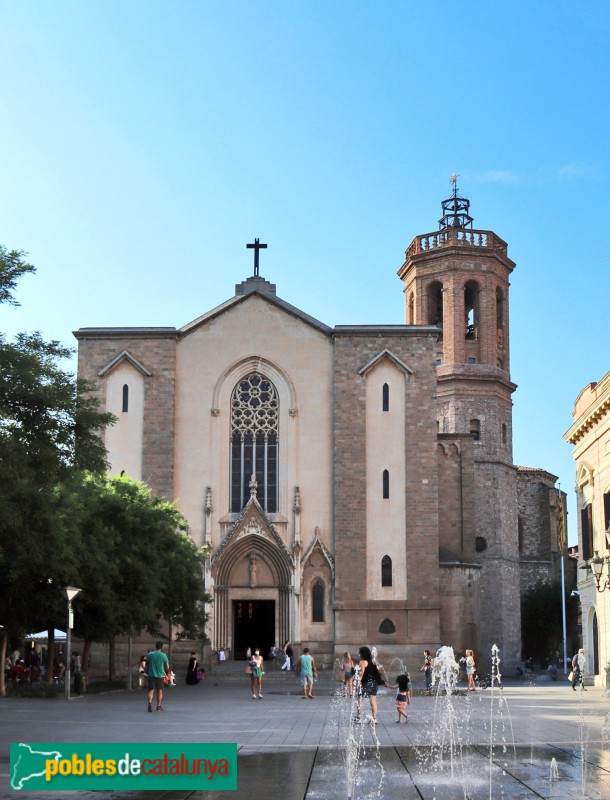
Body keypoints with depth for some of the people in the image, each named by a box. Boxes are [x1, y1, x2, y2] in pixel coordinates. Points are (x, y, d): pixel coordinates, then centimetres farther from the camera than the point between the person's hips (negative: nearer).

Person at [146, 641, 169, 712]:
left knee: (151, 690, 1)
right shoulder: (163, 655, -7)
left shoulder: (150, 655, -3)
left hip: (151, 675, 1)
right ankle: (159, 706, 19)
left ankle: (150, 702, -23)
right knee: (159, 691, 12)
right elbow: (167, 667, 1)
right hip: (160, 675, -1)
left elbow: (147, 664, 10)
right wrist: (166, 672, 21)